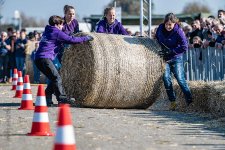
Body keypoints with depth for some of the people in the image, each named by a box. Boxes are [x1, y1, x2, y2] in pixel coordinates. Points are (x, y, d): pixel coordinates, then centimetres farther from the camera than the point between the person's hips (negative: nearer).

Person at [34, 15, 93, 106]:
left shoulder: (47, 31, 24)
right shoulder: (57, 32, -2)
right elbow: (71, 40, -4)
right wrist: (86, 38, 4)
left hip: (38, 59, 9)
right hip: (45, 58, -9)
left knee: (54, 79, 13)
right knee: (56, 78, -11)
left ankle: (46, 99, 9)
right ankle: (62, 98, -17)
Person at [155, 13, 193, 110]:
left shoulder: (178, 31, -17)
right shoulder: (160, 28, -4)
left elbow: (184, 47, -19)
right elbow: (157, 38, 18)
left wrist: (170, 51, -23)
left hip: (176, 58, -4)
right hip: (164, 58, 4)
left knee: (180, 79, -11)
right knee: (166, 78, -10)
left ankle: (189, 101, -5)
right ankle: (172, 101, -3)